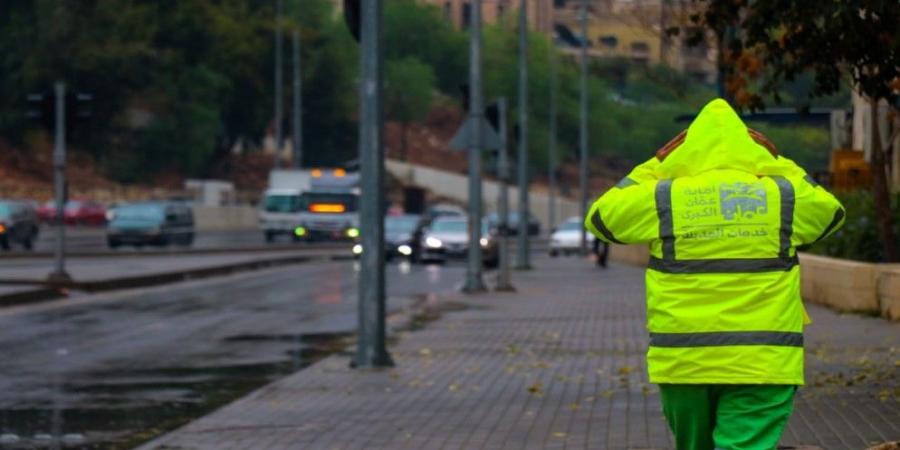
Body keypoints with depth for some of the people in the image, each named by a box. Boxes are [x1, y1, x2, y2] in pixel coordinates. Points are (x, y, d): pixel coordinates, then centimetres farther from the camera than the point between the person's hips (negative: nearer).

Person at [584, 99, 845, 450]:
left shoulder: (662, 199, 0)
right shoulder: (782, 196, 3)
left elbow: (600, 216, 15)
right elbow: (831, 211, 23)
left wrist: (655, 166, 18)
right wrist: (781, 167, 22)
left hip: (683, 362, 1)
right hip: (762, 361, -1)